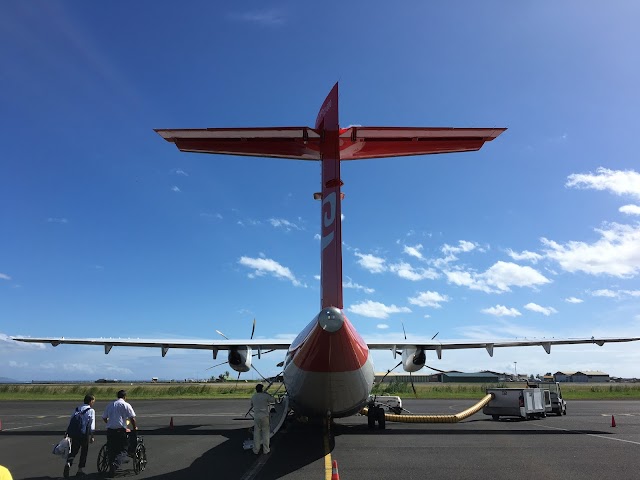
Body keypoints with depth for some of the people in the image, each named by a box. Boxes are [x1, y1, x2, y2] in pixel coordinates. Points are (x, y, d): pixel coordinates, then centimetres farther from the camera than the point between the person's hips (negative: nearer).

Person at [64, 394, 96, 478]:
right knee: (84, 452, 10)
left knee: (73, 451, 9)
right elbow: (92, 425, -8)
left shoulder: (77, 409, 11)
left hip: (75, 434, 4)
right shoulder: (91, 411, -6)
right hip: (84, 434, -4)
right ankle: (80, 469, 15)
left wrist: (68, 433, 17)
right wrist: (92, 436, -1)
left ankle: (68, 463, -17)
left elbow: (71, 421, 10)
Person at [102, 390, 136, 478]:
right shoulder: (126, 405, -1)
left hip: (110, 430, 5)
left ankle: (111, 468, 12)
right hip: (120, 430, -5)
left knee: (111, 450, 14)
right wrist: (135, 428, 10)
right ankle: (114, 465, -22)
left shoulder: (110, 405, 14)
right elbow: (132, 418, -5)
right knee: (122, 450, 0)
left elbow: (104, 418, 21)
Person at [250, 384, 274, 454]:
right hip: (264, 417, -3)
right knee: (265, 433, 8)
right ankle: (266, 450, 14)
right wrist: (268, 394, 12)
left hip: (256, 417, 3)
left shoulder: (253, 397, 2)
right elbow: (273, 400, 4)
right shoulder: (265, 396, -10)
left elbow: (251, 405, 18)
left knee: (256, 433, 11)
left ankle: (256, 450, 16)